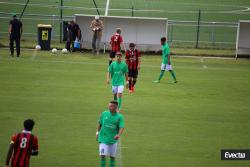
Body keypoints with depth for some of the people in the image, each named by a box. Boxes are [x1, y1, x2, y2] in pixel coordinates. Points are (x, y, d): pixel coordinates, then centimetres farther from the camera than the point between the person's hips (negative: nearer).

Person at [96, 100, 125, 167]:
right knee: (103, 156, -10)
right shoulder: (104, 114, -2)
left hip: (113, 140, 0)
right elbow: (100, 123, 12)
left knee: (112, 157, 9)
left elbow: (122, 127, -19)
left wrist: (119, 135, -36)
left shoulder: (119, 117, -7)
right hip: (103, 139, 0)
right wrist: (97, 132, 16)